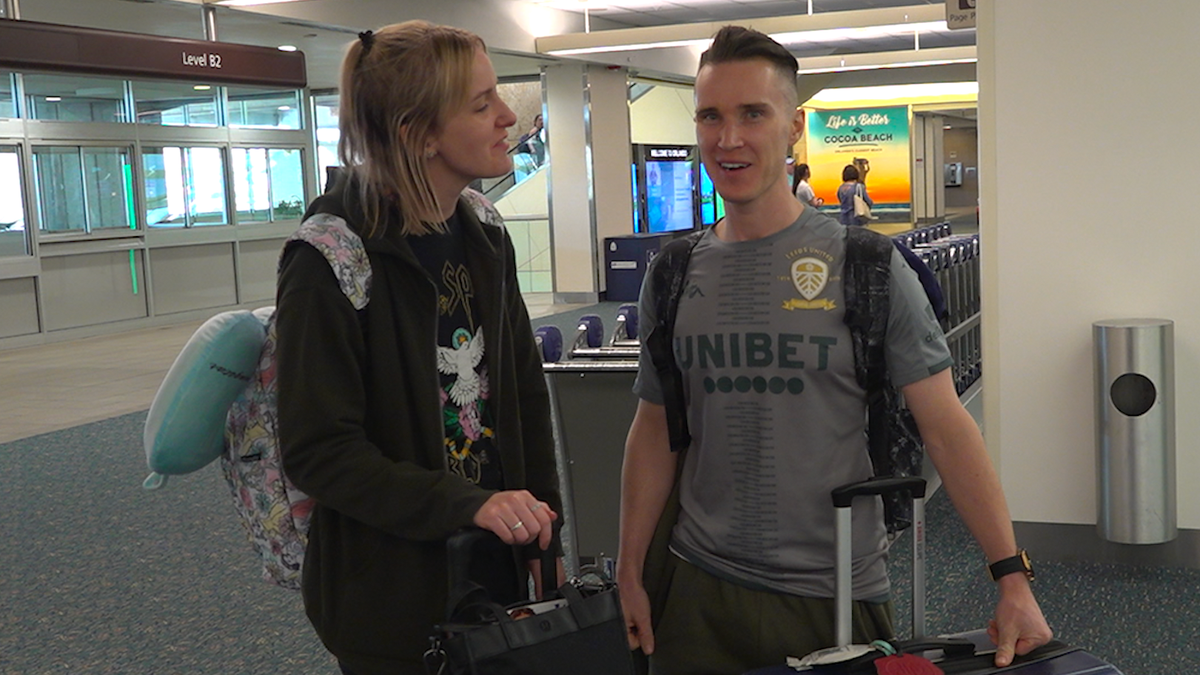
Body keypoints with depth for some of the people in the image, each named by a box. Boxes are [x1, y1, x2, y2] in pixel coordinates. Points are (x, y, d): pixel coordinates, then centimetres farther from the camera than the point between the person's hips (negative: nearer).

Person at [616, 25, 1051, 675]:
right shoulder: (673, 274, 2)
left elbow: (947, 428, -9)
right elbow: (655, 430, 9)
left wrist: (1012, 579, -13)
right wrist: (631, 571, 7)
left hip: (838, 594, -2)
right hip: (700, 588, 3)